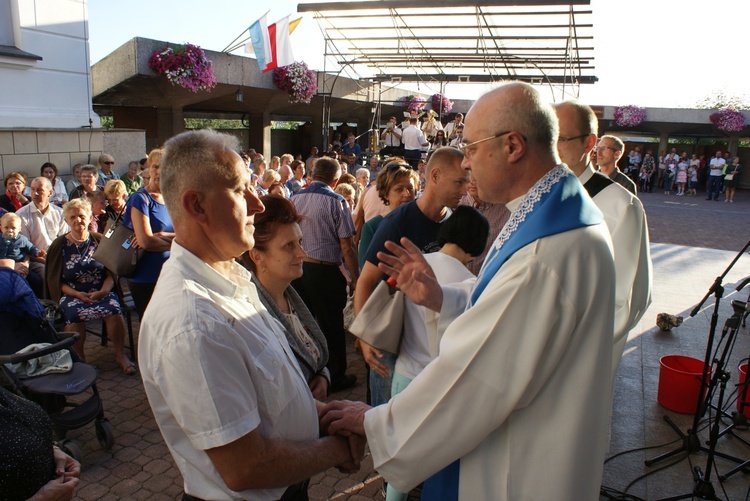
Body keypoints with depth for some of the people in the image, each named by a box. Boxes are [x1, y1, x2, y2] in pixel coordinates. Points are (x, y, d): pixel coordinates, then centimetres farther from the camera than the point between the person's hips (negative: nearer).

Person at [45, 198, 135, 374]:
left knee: (114, 310, -30)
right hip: (72, 294, 0)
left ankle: (120, 355, -14)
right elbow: (55, 281, 4)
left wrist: (104, 291, -14)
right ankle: (78, 359, -11)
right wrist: (77, 294, -12)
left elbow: (111, 273, 6)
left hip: (101, 292, 0)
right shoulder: (59, 246, 6)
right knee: (74, 316, -33)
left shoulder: (99, 241, 7)